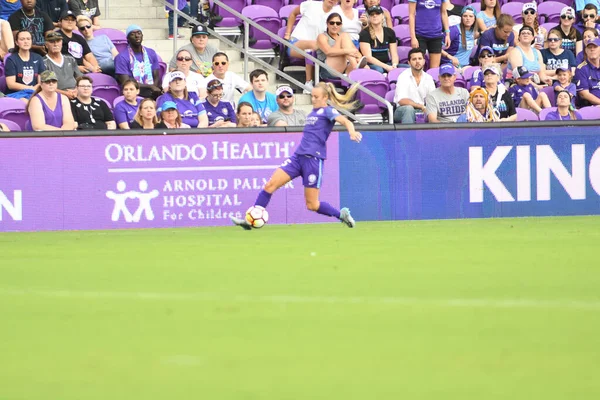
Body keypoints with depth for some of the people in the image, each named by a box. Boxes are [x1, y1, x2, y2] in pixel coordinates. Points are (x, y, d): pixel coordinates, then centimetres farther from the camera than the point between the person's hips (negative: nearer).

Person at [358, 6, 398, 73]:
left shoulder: (390, 32, 12)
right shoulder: (365, 33, -4)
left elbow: (394, 55, 10)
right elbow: (368, 57, -12)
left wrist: (394, 65, -15)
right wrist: (386, 67, -23)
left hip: (387, 64, 5)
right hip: (371, 65, -5)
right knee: (378, 69, -40)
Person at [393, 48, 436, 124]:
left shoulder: (428, 78, 7)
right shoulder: (403, 77, -8)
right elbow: (402, 101, -19)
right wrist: (421, 106, -23)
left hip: (421, 111, 4)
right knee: (409, 109, -37)